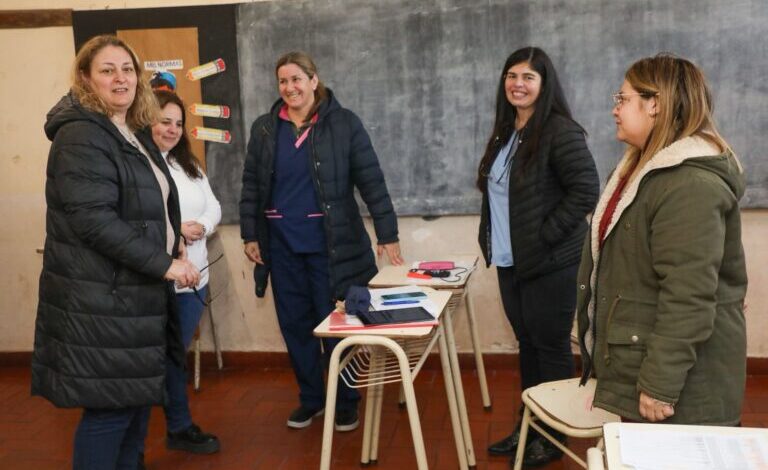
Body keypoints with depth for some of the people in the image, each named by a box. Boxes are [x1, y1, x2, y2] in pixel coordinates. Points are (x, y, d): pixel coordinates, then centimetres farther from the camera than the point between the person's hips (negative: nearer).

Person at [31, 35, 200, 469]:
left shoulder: (134, 135, 16)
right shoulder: (81, 136, -14)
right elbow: (93, 219, -24)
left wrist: (171, 245, 9)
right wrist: (164, 264, -22)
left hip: (136, 292, 9)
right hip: (102, 299, -9)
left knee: (138, 398, 15)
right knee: (109, 406, -3)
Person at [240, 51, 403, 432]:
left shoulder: (344, 123, -5)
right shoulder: (264, 128, 5)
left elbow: (371, 181, -7)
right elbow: (251, 186, 10)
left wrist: (387, 235, -10)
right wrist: (249, 235, 5)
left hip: (329, 243, -3)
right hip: (282, 244, 4)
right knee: (294, 325, 11)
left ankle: (346, 403, 22)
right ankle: (310, 398, 28)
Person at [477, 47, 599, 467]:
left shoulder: (560, 131, -14)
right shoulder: (505, 131, 11)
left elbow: (586, 190, -20)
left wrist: (545, 235, -19)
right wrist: (491, 238, 12)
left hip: (548, 263, -8)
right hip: (509, 261, 8)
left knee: (551, 349, 5)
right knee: (527, 344, 17)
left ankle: (554, 434, 21)